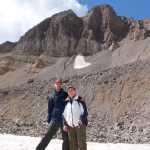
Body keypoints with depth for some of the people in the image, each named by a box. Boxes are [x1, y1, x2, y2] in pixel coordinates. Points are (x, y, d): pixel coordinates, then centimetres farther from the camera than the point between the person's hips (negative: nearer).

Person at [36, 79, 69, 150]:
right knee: (49, 135, -6)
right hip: (55, 119, -1)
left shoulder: (65, 95, 6)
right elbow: (49, 109, 9)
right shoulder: (51, 96, 5)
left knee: (66, 137, 6)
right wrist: (49, 119, 6)